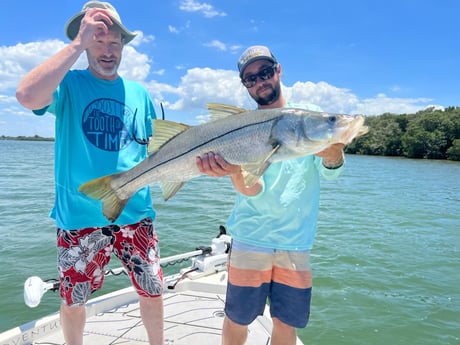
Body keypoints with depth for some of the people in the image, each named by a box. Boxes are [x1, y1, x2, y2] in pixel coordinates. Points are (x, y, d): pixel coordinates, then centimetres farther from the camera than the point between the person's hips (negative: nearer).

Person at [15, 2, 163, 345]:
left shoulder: (139, 93, 7)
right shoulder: (68, 83, -3)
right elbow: (27, 96, -26)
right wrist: (78, 43, -21)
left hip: (135, 213, 3)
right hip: (79, 215, -2)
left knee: (153, 292, 12)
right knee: (73, 299, 15)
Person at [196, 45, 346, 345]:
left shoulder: (310, 115, 4)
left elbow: (329, 172, -8)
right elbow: (253, 190, -12)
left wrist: (332, 152, -32)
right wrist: (236, 172, -35)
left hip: (297, 241, 1)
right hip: (252, 238, -1)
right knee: (237, 320, 8)